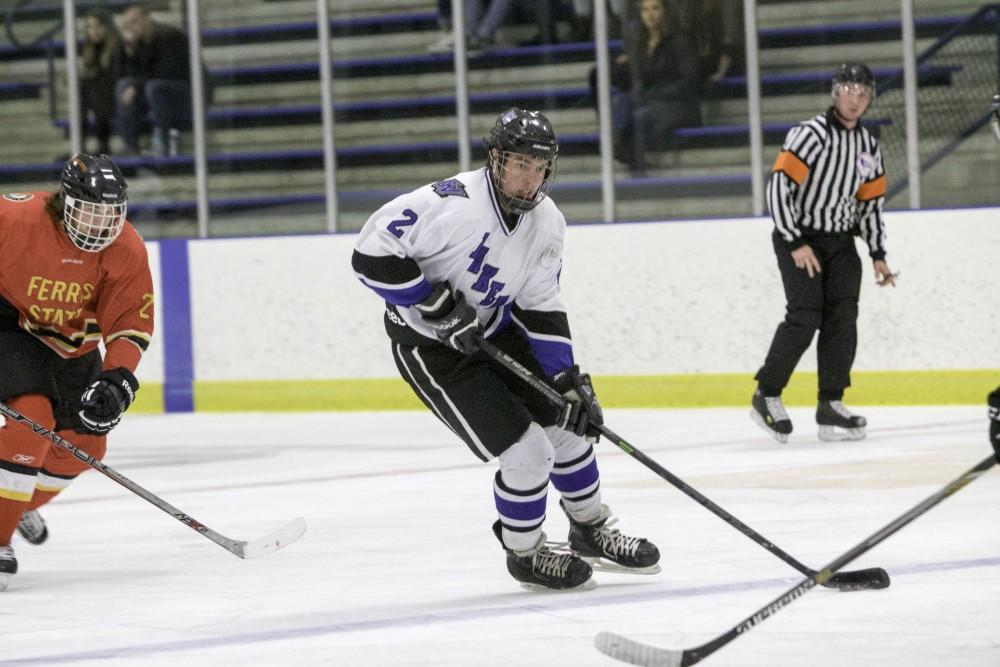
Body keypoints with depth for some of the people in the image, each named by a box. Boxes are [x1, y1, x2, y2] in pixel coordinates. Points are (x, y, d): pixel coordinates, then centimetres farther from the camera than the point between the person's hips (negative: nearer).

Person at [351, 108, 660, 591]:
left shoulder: (547, 224, -5)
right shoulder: (452, 203, -30)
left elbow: (542, 309, 0)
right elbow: (372, 253, -30)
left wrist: (568, 379, -8)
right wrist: (438, 306, -30)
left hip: (493, 329, 8)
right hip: (428, 347, -8)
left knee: (569, 424, 11)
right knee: (526, 452, -12)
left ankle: (592, 532, 35)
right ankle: (524, 553, 13)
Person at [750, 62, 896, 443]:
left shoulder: (868, 147, 8)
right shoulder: (810, 135, -15)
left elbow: (871, 203, 17)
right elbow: (778, 188, -20)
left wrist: (878, 255, 10)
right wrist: (796, 244, -21)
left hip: (841, 241, 6)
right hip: (798, 238, -6)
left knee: (842, 318, -4)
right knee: (804, 318, -15)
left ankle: (831, 406, 0)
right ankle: (766, 395, -3)